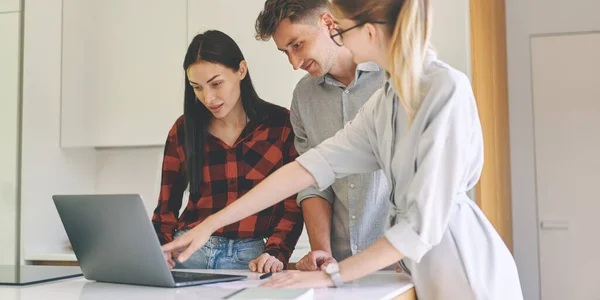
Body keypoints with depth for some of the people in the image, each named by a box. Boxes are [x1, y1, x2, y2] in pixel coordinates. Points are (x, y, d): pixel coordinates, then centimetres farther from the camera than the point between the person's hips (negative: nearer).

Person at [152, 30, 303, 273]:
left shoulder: (282, 125, 0)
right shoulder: (183, 130, 7)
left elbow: (293, 205, 1)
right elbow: (167, 207, 12)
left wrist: (275, 254, -12)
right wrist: (161, 249, -6)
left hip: (248, 260, -2)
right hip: (188, 254, 2)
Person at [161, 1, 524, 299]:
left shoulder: (448, 88, -19)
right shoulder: (386, 101, 6)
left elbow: (425, 220, -21)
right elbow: (311, 165, 2)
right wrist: (212, 223, -1)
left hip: (460, 263, -7)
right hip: (423, 263, 7)